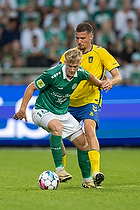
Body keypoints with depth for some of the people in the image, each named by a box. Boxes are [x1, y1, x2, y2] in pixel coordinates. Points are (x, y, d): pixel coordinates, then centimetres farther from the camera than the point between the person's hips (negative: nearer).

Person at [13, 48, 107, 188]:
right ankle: (59, 169, -34)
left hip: (63, 113, 7)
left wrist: (100, 83, 32)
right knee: (57, 126, -39)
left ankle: (87, 180, 20)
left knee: (83, 144, 3)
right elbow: (31, 87, -15)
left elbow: (89, 77, 18)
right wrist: (22, 109, -17)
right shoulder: (52, 75, -27)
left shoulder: (80, 73, -9)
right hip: (42, 111, -6)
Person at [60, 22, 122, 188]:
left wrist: (111, 82, -28)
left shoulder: (100, 53, -2)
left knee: (89, 130, -30)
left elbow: (118, 76, -5)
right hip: (69, 103, 5)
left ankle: (95, 172, -40)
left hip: (90, 101, -5)